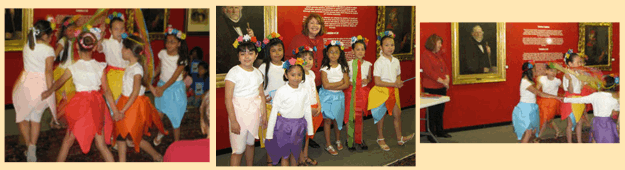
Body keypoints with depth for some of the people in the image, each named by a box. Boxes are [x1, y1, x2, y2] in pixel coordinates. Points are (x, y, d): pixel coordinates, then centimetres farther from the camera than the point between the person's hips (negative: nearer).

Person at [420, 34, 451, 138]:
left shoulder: (439, 54, 16)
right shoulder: (425, 55, -11)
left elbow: (445, 67, 16)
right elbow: (429, 72, -19)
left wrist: (447, 79, -4)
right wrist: (442, 81, -18)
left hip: (442, 87, 8)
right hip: (431, 88, -8)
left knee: (440, 110, 13)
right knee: (432, 111, -1)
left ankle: (440, 131, 23)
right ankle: (431, 133, 9)